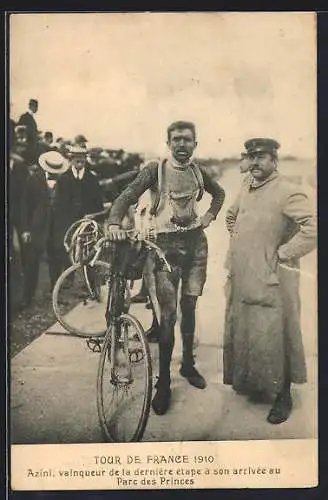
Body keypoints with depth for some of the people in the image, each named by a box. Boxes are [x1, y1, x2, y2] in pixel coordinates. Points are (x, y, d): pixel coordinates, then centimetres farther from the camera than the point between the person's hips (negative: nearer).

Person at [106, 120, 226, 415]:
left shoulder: (197, 171, 6)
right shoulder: (155, 169, -6)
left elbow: (219, 193, 25)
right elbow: (127, 197, -15)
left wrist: (210, 216, 9)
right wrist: (114, 223, -32)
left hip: (196, 242, 4)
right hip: (167, 245, -4)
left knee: (189, 308, 13)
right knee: (168, 315, -7)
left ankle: (188, 365, 30)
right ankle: (164, 382, 3)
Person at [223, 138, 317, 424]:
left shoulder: (288, 193, -14)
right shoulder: (245, 190, 11)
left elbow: (313, 228, -25)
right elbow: (231, 216, 31)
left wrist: (283, 253, -19)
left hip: (272, 282, -8)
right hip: (242, 280, 8)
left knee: (274, 337, 1)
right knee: (241, 334, 17)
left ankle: (283, 396, 16)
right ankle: (249, 384, 35)